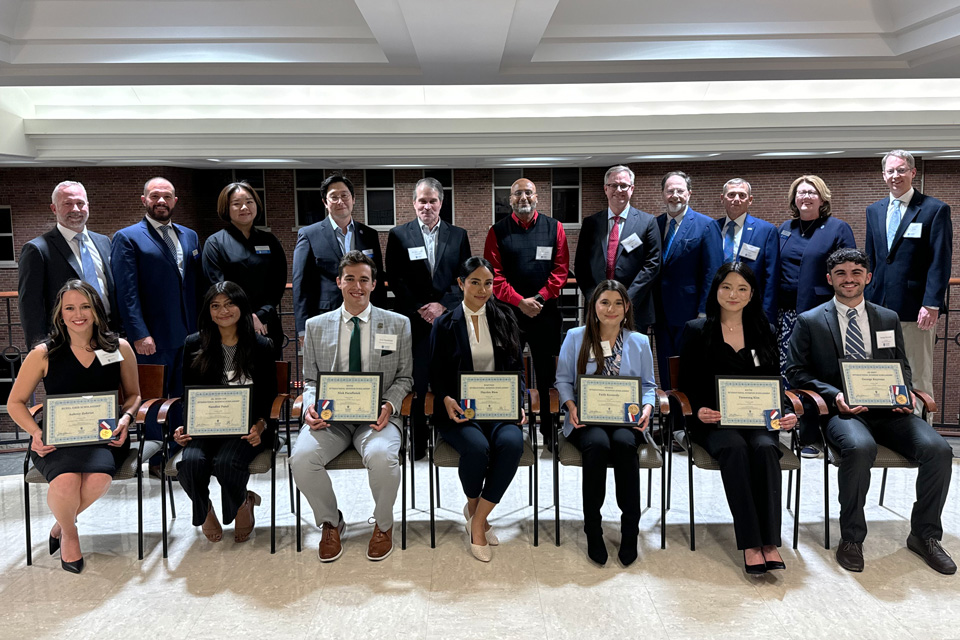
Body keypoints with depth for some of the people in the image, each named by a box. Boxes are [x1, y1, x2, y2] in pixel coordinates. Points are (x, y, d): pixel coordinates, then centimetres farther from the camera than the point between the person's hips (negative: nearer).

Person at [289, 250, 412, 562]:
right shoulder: (315, 326, 12)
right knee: (301, 458, -27)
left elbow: (404, 377, 10)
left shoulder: (398, 324, 9)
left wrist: (389, 405, -10)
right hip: (330, 416, 2)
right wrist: (310, 406, -8)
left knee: (381, 456, -34)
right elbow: (310, 380, 14)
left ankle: (383, 524, 0)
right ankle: (331, 523, 4)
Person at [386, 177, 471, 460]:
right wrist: (419, 310, -8)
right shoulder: (398, 235, 6)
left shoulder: (458, 235, 10)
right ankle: (417, 445, 12)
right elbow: (395, 280, 1)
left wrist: (442, 305, -7)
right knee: (416, 386, 1)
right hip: (414, 321, -1)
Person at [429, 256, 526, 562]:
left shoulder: (505, 319, 13)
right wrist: (447, 400, -14)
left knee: (511, 443, -31)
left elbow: (516, 367, 14)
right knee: (477, 447, -32)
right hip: (459, 407, -2)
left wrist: (518, 403, -3)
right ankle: (473, 506, 2)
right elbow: (436, 374, 7)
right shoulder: (444, 324, 7)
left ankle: (478, 520, -15)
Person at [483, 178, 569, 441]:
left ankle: (549, 429, 19)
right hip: (508, 311, 0)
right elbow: (493, 274, -3)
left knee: (547, 373, 8)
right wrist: (520, 301, -12)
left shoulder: (554, 228, 6)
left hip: (546, 312, 1)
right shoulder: (498, 231, 3)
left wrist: (539, 298, -11)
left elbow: (561, 269, 1)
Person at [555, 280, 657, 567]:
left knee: (623, 444, -34)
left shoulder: (640, 342, 13)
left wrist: (647, 407, -7)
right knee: (597, 445, -35)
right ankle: (592, 530, -18)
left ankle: (630, 530, -20)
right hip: (587, 420, -1)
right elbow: (563, 379, 8)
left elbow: (648, 385, 14)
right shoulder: (575, 337, 8)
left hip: (627, 420, 1)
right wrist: (571, 407, -10)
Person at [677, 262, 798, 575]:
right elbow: (687, 385, 4)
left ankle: (770, 543, -29)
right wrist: (699, 410, -17)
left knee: (765, 448, -31)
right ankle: (750, 545, -32)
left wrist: (785, 413, -7)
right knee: (735, 448, -34)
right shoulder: (697, 330, 8)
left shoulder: (764, 332, 17)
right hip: (713, 420, -2)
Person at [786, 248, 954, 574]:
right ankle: (851, 538, -16)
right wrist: (834, 395, -13)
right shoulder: (810, 321, 6)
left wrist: (905, 392, -1)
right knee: (860, 447, -36)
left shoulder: (889, 319, 18)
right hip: (841, 411, -4)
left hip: (887, 410, 4)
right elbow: (796, 371, 3)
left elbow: (902, 366, 22)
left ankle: (924, 535, 1)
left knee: (938, 449, -22)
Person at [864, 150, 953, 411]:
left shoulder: (935, 209, -2)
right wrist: (866, 301, 9)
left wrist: (932, 304, -15)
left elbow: (941, 261, -7)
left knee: (919, 379, 2)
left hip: (917, 310, -5)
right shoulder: (874, 210, 13)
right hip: (881, 307, 5)